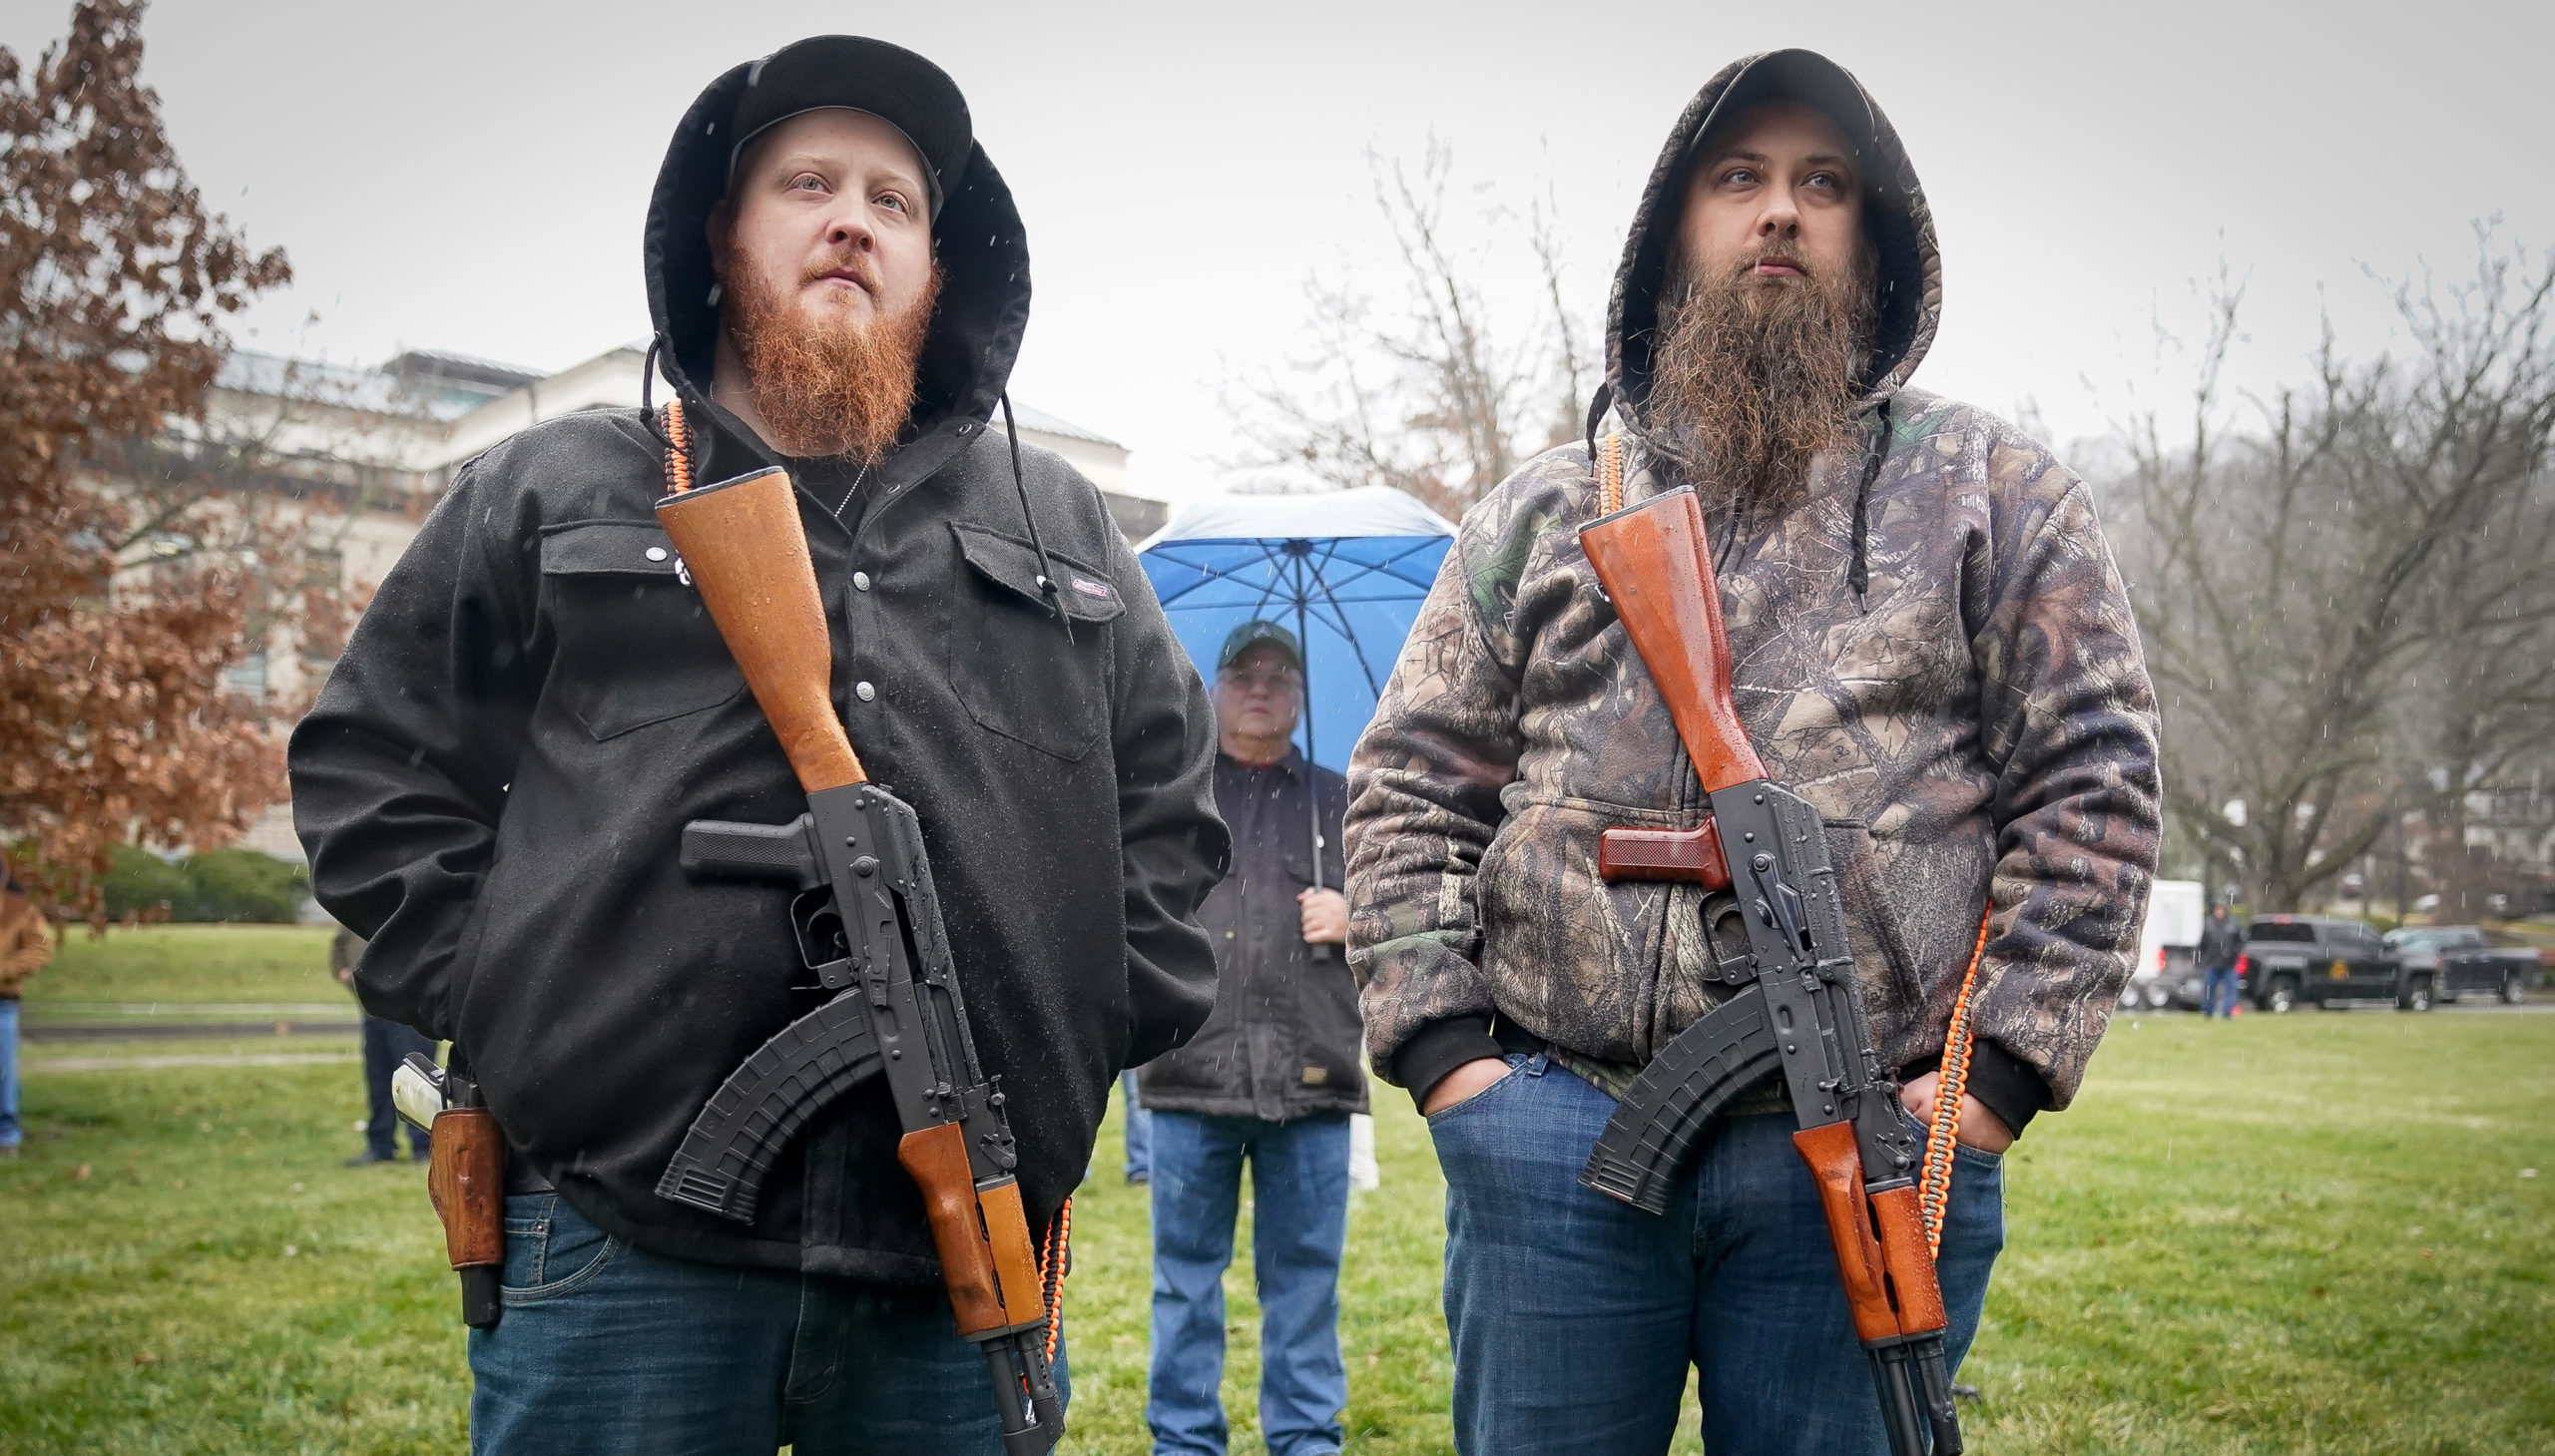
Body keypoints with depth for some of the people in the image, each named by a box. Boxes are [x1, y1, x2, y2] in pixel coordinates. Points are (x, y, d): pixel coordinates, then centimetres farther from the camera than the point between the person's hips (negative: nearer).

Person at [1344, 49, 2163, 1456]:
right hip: (1555, 1126, 2)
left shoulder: (1995, 491, 9)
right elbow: (1409, 786, 11)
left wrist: (2005, 1066, -6)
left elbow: (2092, 785, 3)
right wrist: (1436, 1039, -1)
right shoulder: (1543, 509, 14)